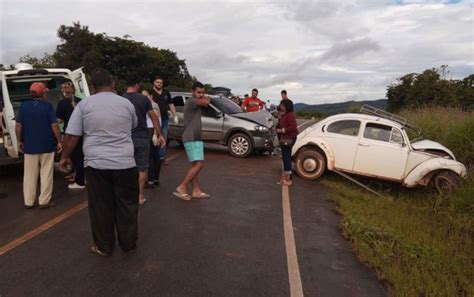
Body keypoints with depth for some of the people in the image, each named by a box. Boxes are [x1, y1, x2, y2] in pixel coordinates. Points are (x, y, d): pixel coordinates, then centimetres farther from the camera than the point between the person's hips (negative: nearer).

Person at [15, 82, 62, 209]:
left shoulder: (24, 105, 1)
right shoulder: (48, 106, -9)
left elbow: (18, 125, 1)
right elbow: (54, 125, -14)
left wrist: (19, 141, 11)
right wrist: (59, 141, -6)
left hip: (29, 146, 3)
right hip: (47, 146, -3)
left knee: (30, 175, 12)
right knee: (46, 174, 6)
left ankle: (28, 202, 17)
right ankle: (44, 201, 8)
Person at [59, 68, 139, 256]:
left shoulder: (84, 104, 0)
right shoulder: (127, 103, 3)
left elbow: (71, 136, -3)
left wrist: (64, 157, 12)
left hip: (96, 164, 0)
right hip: (125, 163, 1)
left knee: (100, 207, 12)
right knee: (127, 205, 13)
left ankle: (104, 247, 24)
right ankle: (129, 244, 25)